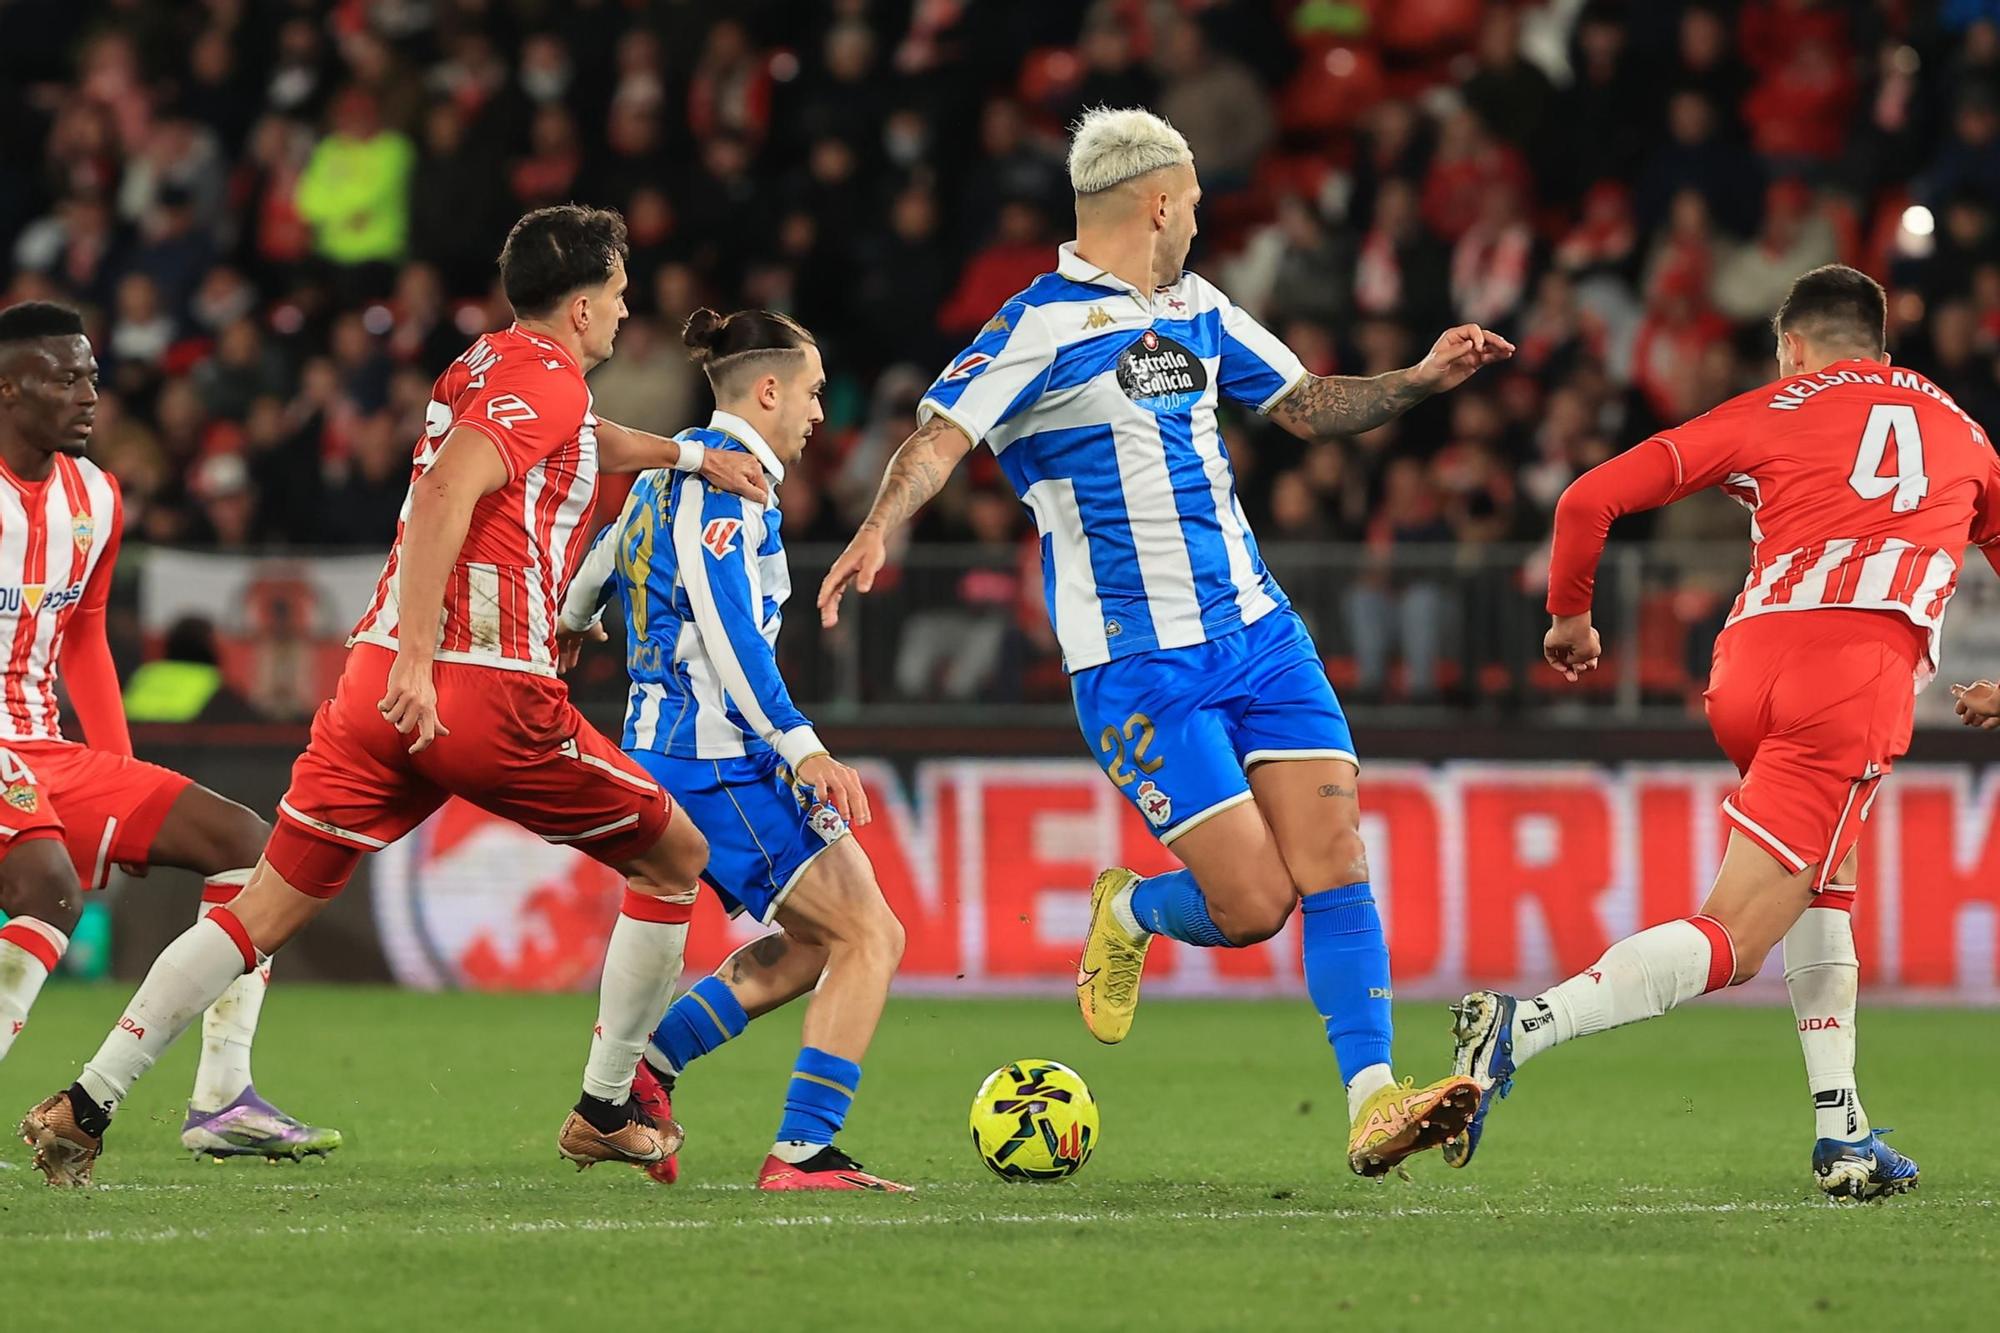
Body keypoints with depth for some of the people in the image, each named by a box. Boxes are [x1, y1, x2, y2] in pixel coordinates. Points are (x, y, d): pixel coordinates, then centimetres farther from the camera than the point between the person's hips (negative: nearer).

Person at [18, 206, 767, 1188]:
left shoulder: (483, 366, 21)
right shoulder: (549, 379, -5)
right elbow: (447, 487, -20)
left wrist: (683, 453, 43)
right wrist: (416, 657, -26)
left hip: (378, 683, 8)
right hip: (489, 692, -8)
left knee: (265, 911, 7)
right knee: (674, 860, 12)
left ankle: (86, 1104, -4)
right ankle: (606, 1112, 13)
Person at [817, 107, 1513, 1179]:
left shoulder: (1196, 311, 15)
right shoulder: (1043, 326, -9)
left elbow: (1309, 408, 27)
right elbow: (941, 435, -21)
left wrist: (1422, 379, 13)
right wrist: (879, 527, -38)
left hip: (1258, 630, 7)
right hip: (1138, 667, -7)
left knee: (1333, 865, -6)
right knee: (1252, 905, -10)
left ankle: (1372, 1105, -5)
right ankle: (1129, 915, 22)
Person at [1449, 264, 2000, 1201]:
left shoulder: (1770, 412, 20)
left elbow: (1590, 498, 11)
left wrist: (1570, 615, 28)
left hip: (1749, 671, 2)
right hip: (1865, 665, -2)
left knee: (1826, 878, 28)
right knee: (1730, 943, -6)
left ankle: (1840, 1133, 17)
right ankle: (1521, 1030, -27)